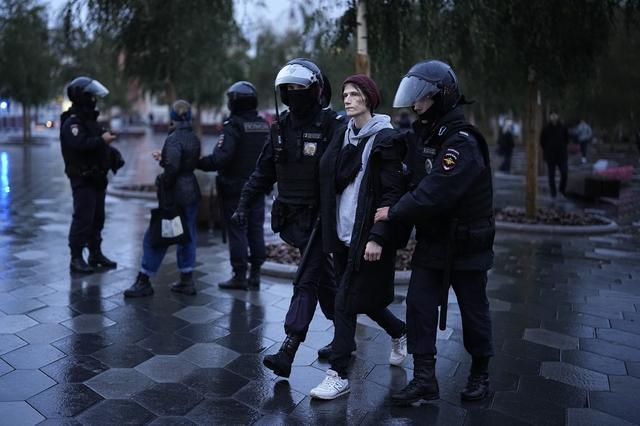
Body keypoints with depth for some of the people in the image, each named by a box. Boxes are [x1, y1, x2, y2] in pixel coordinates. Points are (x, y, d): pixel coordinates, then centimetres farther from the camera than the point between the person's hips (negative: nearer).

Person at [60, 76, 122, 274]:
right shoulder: (72, 122, -13)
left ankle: (96, 254, 23)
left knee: (97, 218, 13)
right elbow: (80, 144, -30)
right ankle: (76, 259, 0)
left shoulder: (89, 120, 17)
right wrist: (102, 140, -24)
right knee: (83, 218, -7)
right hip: (82, 179, -9)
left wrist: (111, 152, 3)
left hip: (96, 178, 9)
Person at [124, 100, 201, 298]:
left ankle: (143, 282, 10)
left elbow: (172, 167, -27)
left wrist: (164, 183, -11)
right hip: (192, 192, 8)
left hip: (175, 194, -8)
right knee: (187, 235, 13)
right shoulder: (194, 138, 8)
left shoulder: (174, 139, -16)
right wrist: (162, 157, 18)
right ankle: (187, 280, 19)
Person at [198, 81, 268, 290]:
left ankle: (239, 276, 7)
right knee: (256, 230, 11)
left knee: (237, 231, 1)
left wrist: (198, 163, -15)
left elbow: (221, 157, -24)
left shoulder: (234, 126, -15)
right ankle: (255, 275, 18)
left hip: (235, 188, -6)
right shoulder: (264, 126, 7)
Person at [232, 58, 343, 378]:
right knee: (324, 279, 17)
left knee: (307, 283, -5)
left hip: (320, 219, -6)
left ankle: (287, 353, -3)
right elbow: (263, 172, 15)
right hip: (292, 218, 6)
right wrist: (244, 205, 9)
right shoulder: (281, 127, 10)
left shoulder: (332, 126, -10)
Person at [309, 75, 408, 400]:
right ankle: (399, 332, 43)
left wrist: (378, 237, -20)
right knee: (364, 299, 16)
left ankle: (338, 375, 9)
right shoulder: (343, 135, 12)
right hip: (342, 234, 7)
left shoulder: (385, 140, -9)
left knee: (345, 303, -5)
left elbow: (393, 193, -14)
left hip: (368, 237, -7)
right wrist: (330, 230, 13)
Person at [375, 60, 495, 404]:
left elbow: (435, 193, -30)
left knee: (473, 312, 10)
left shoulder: (463, 142, -23)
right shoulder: (421, 134, 5)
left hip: (467, 246, -7)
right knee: (419, 306, 2)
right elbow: (415, 183, 12)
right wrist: (397, 212, -4)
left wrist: (394, 213, -21)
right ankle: (424, 379, 12)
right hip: (431, 241, 7)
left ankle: (480, 375, 31)